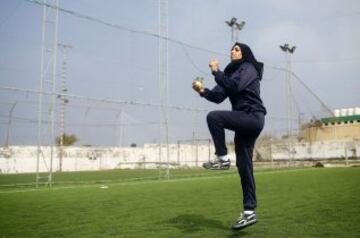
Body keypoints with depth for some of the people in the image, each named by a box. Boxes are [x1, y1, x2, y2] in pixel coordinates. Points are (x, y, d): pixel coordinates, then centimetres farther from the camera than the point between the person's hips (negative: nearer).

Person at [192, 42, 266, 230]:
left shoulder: (248, 68, -1)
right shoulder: (232, 72, 21)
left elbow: (233, 87, -18)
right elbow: (218, 96, 11)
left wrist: (216, 71, -13)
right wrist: (203, 91, -5)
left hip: (253, 117, -8)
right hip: (244, 121, 8)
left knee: (213, 117, -27)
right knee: (244, 166, 4)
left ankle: (222, 158, -14)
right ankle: (249, 212, 8)